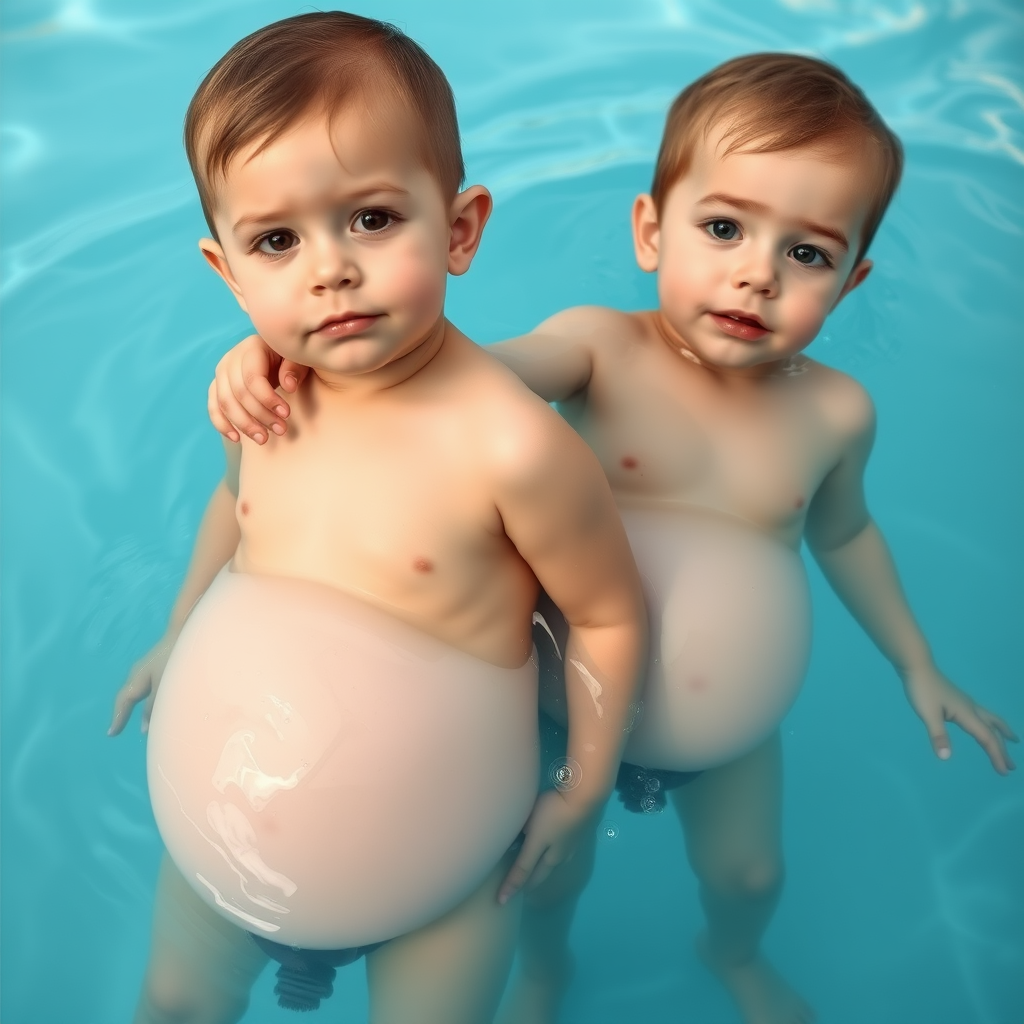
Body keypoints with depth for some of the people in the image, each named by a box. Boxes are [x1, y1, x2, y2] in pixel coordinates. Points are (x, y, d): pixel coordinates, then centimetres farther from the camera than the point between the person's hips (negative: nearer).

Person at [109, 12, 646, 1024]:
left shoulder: (511, 446, -31)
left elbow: (608, 616, -17)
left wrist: (582, 792, -7)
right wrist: (179, 632, 20)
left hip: (431, 838, -4)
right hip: (237, 796, 5)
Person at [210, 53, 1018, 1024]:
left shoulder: (834, 412, -12)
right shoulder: (601, 349, -23)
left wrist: (915, 664, 18)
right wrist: (284, 347, -56)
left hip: (735, 740, 3)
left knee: (748, 873, 24)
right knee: (551, 866, 19)